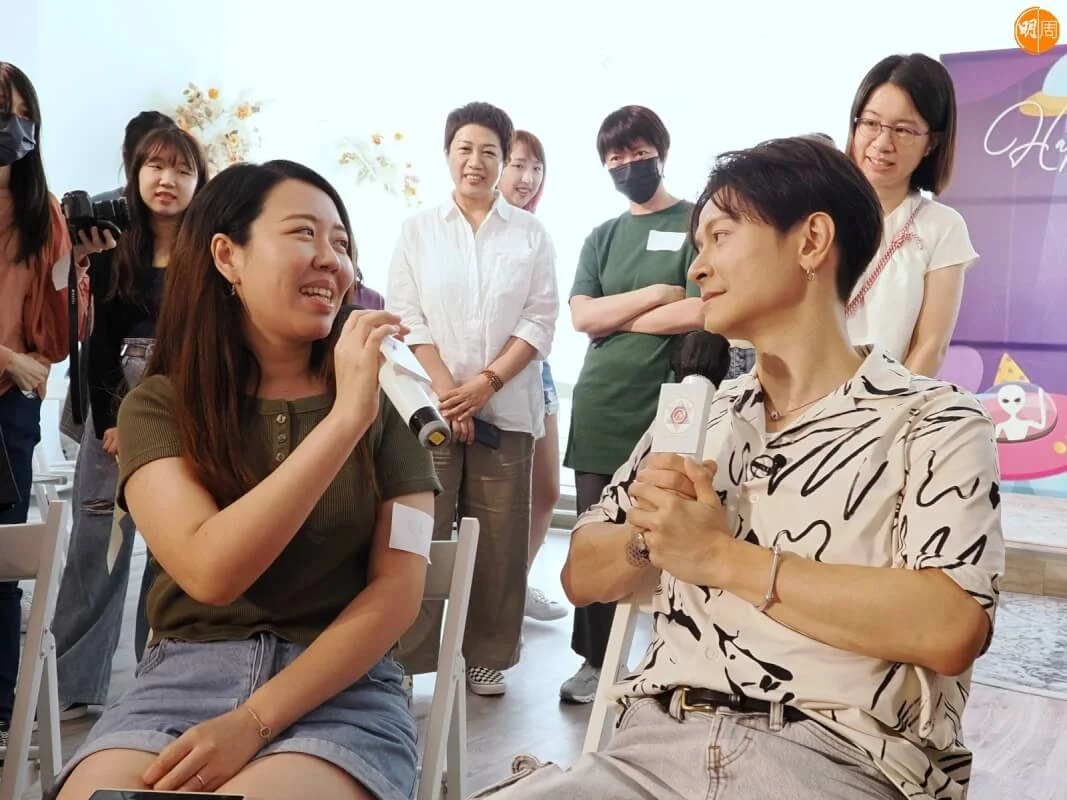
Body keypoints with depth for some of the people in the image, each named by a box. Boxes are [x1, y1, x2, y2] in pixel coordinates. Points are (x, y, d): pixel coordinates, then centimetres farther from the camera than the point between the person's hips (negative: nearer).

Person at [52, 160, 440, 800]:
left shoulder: (387, 399, 4)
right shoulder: (158, 407, 2)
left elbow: (398, 591, -4)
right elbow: (211, 570, -15)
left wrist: (255, 721, -15)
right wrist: (345, 418, -21)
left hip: (338, 690, -1)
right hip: (183, 679, 1)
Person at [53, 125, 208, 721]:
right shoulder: (112, 251, 10)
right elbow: (101, 344, 7)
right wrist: (109, 422, -3)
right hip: (116, 411, 2)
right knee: (96, 547, 0)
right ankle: (72, 685, 8)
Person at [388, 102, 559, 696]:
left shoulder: (531, 234, 9)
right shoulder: (418, 229, 10)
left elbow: (541, 320, 2)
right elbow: (405, 316, 2)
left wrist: (486, 383, -10)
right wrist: (447, 389, -10)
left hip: (506, 406, 1)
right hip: (431, 402, 0)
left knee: (499, 536, 3)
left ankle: (487, 655, 16)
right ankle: (407, 654, 8)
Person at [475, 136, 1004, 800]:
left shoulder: (937, 422, 1)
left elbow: (949, 629, -14)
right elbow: (583, 577, 18)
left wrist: (724, 557, -10)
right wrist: (645, 537, -3)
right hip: (655, 746, 4)